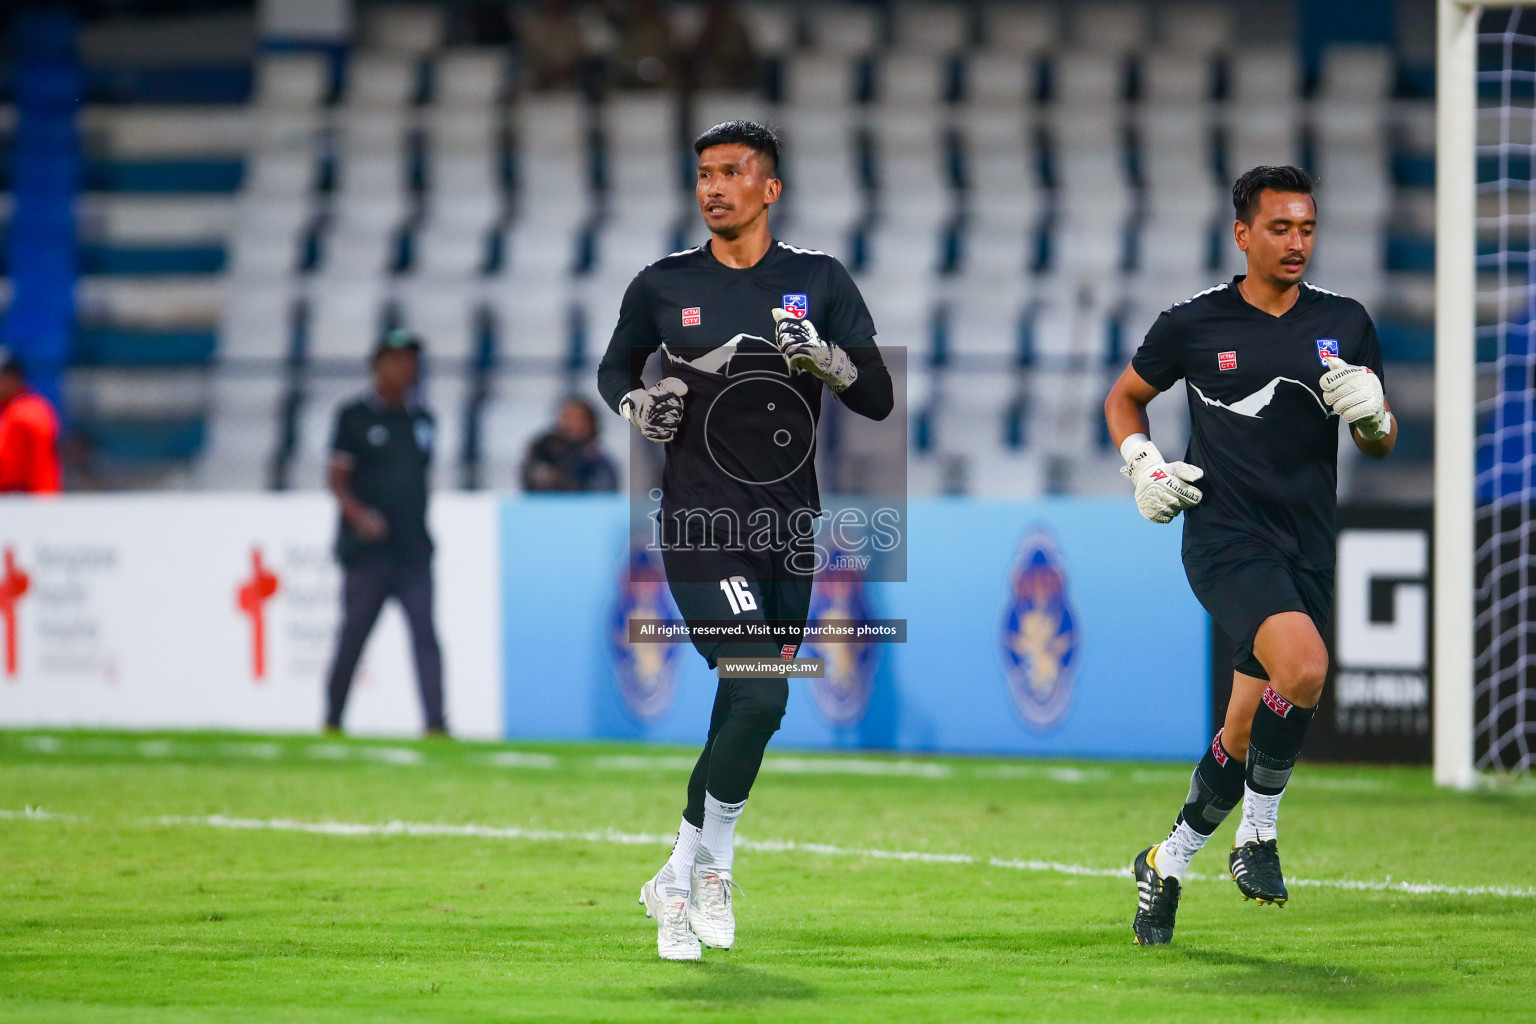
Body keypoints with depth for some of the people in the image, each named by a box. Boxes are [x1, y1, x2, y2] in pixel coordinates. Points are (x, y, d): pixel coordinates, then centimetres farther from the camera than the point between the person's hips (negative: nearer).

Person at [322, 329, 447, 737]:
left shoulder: (421, 419, 15)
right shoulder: (355, 416, 0)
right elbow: (337, 480, -4)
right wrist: (360, 515, -21)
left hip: (413, 549, 4)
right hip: (367, 549, -4)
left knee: (425, 632, -8)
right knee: (353, 637, 1)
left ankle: (435, 722, -13)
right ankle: (332, 722, 14)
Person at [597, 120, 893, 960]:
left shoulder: (819, 283, 4)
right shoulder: (664, 286, 3)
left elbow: (878, 401, 2)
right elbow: (614, 367, 19)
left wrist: (825, 358, -18)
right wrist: (637, 404, -3)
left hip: (788, 529, 3)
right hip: (700, 524, -3)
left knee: (743, 711, 8)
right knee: (760, 696, -19)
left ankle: (678, 881, 23)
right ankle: (711, 866, -1)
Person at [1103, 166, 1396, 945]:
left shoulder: (1345, 324, 8)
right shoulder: (1194, 324, 0)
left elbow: (1381, 446, 15)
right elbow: (1125, 397, 16)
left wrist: (1370, 414, -8)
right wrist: (1143, 466, -1)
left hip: (1307, 550, 4)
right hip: (1225, 537, -4)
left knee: (1245, 743, 8)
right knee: (1304, 669, -30)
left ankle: (1166, 864, 27)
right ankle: (1258, 830, -12)